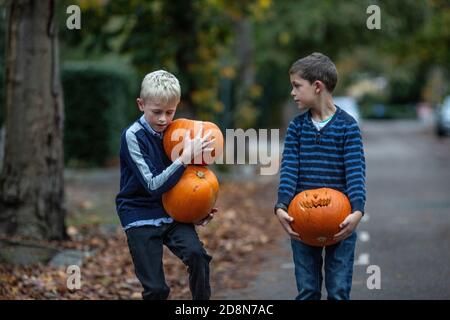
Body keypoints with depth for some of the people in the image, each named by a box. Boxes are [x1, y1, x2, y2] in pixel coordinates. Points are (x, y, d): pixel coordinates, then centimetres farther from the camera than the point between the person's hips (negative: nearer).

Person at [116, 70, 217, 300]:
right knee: (155, 289, -8)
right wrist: (186, 156, -26)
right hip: (141, 217, -4)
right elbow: (153, 186, -21)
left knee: (196, 254, -23)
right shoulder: (133, 136, -14)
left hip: (172, 213, 4)